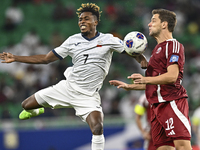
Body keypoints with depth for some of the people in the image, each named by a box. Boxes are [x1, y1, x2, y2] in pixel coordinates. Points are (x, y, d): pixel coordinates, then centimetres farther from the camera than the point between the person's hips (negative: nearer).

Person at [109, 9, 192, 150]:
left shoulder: (173, 45, -4)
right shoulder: (158, 49, 27)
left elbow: (172, 76, -17)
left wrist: (146, 79, -27)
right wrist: (129, 86, 31)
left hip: (173, 103, -9)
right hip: (157, 105, 9)